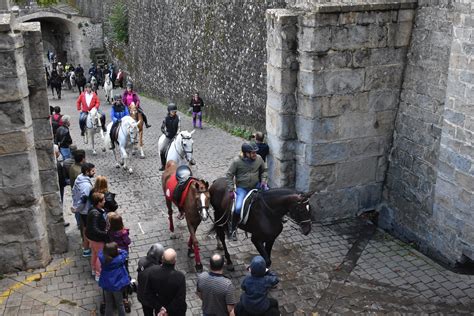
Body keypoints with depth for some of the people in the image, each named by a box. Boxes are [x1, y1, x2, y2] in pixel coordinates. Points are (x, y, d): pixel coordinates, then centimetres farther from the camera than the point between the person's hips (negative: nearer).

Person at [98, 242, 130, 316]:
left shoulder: (102, 258, -19)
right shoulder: (119, 259, -26)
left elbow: (100, 252, 4)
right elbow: (125, 253, -5)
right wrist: (119, 250, 5)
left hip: (106, 285, 3)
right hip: (117, 286, -2)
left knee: (108, 304, 22)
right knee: (119, 304, 19)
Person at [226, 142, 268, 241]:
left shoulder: (258, 158, -9)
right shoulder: (237, 161, -18)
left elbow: (264, 170, 9)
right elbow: (229, 175, -10)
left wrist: (263, 181, -6)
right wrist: (231, 190, -14)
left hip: (256, 186, 4)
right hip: (242, 188, -4)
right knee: (238, 208, -19)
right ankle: (233, 229, 4)